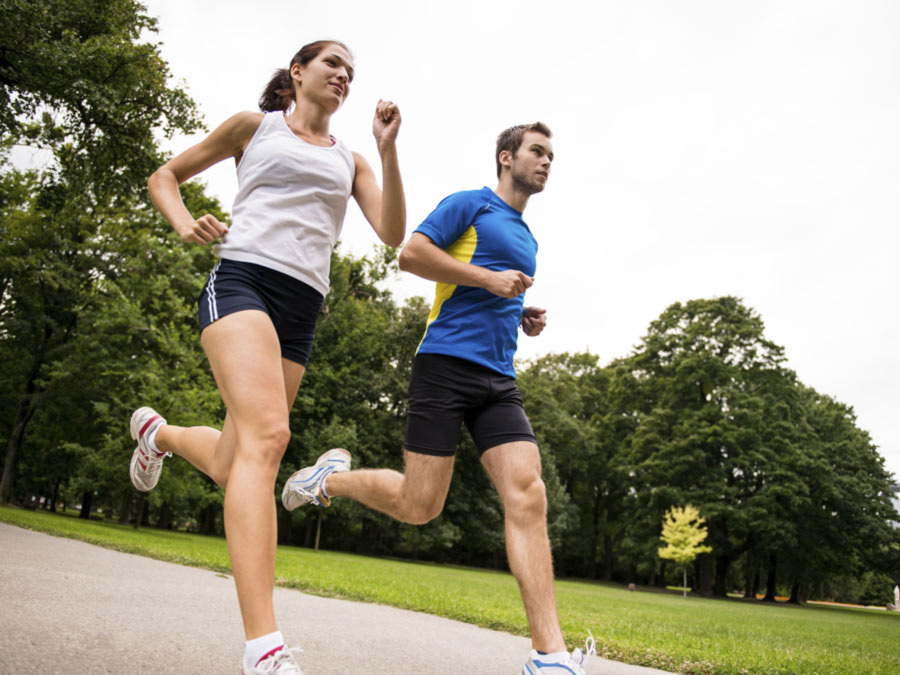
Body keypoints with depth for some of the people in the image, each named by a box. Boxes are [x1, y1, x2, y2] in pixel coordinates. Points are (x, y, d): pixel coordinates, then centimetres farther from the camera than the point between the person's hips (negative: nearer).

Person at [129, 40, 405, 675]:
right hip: (242, 278, -5)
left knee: (230, 466, 6)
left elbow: (393, 233, 8)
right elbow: (164, 177, 21)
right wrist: (185, 224, 0)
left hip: (301, 308, 5)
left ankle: (158, 432, 43)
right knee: (268, 434, -28)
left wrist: (388, 147, 1)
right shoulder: (254, 125, 15)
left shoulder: (349, 160, 23)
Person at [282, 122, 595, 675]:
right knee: (420, 505, -5)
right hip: (447, 364, -6)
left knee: (528, 496, -12)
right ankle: (333, 476, 25)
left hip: (499, 380, 7)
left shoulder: (528, 240, 27)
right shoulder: (470, 204, 4)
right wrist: (489, 278, -11)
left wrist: (526, 320, 16)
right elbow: (411, 254, -8)